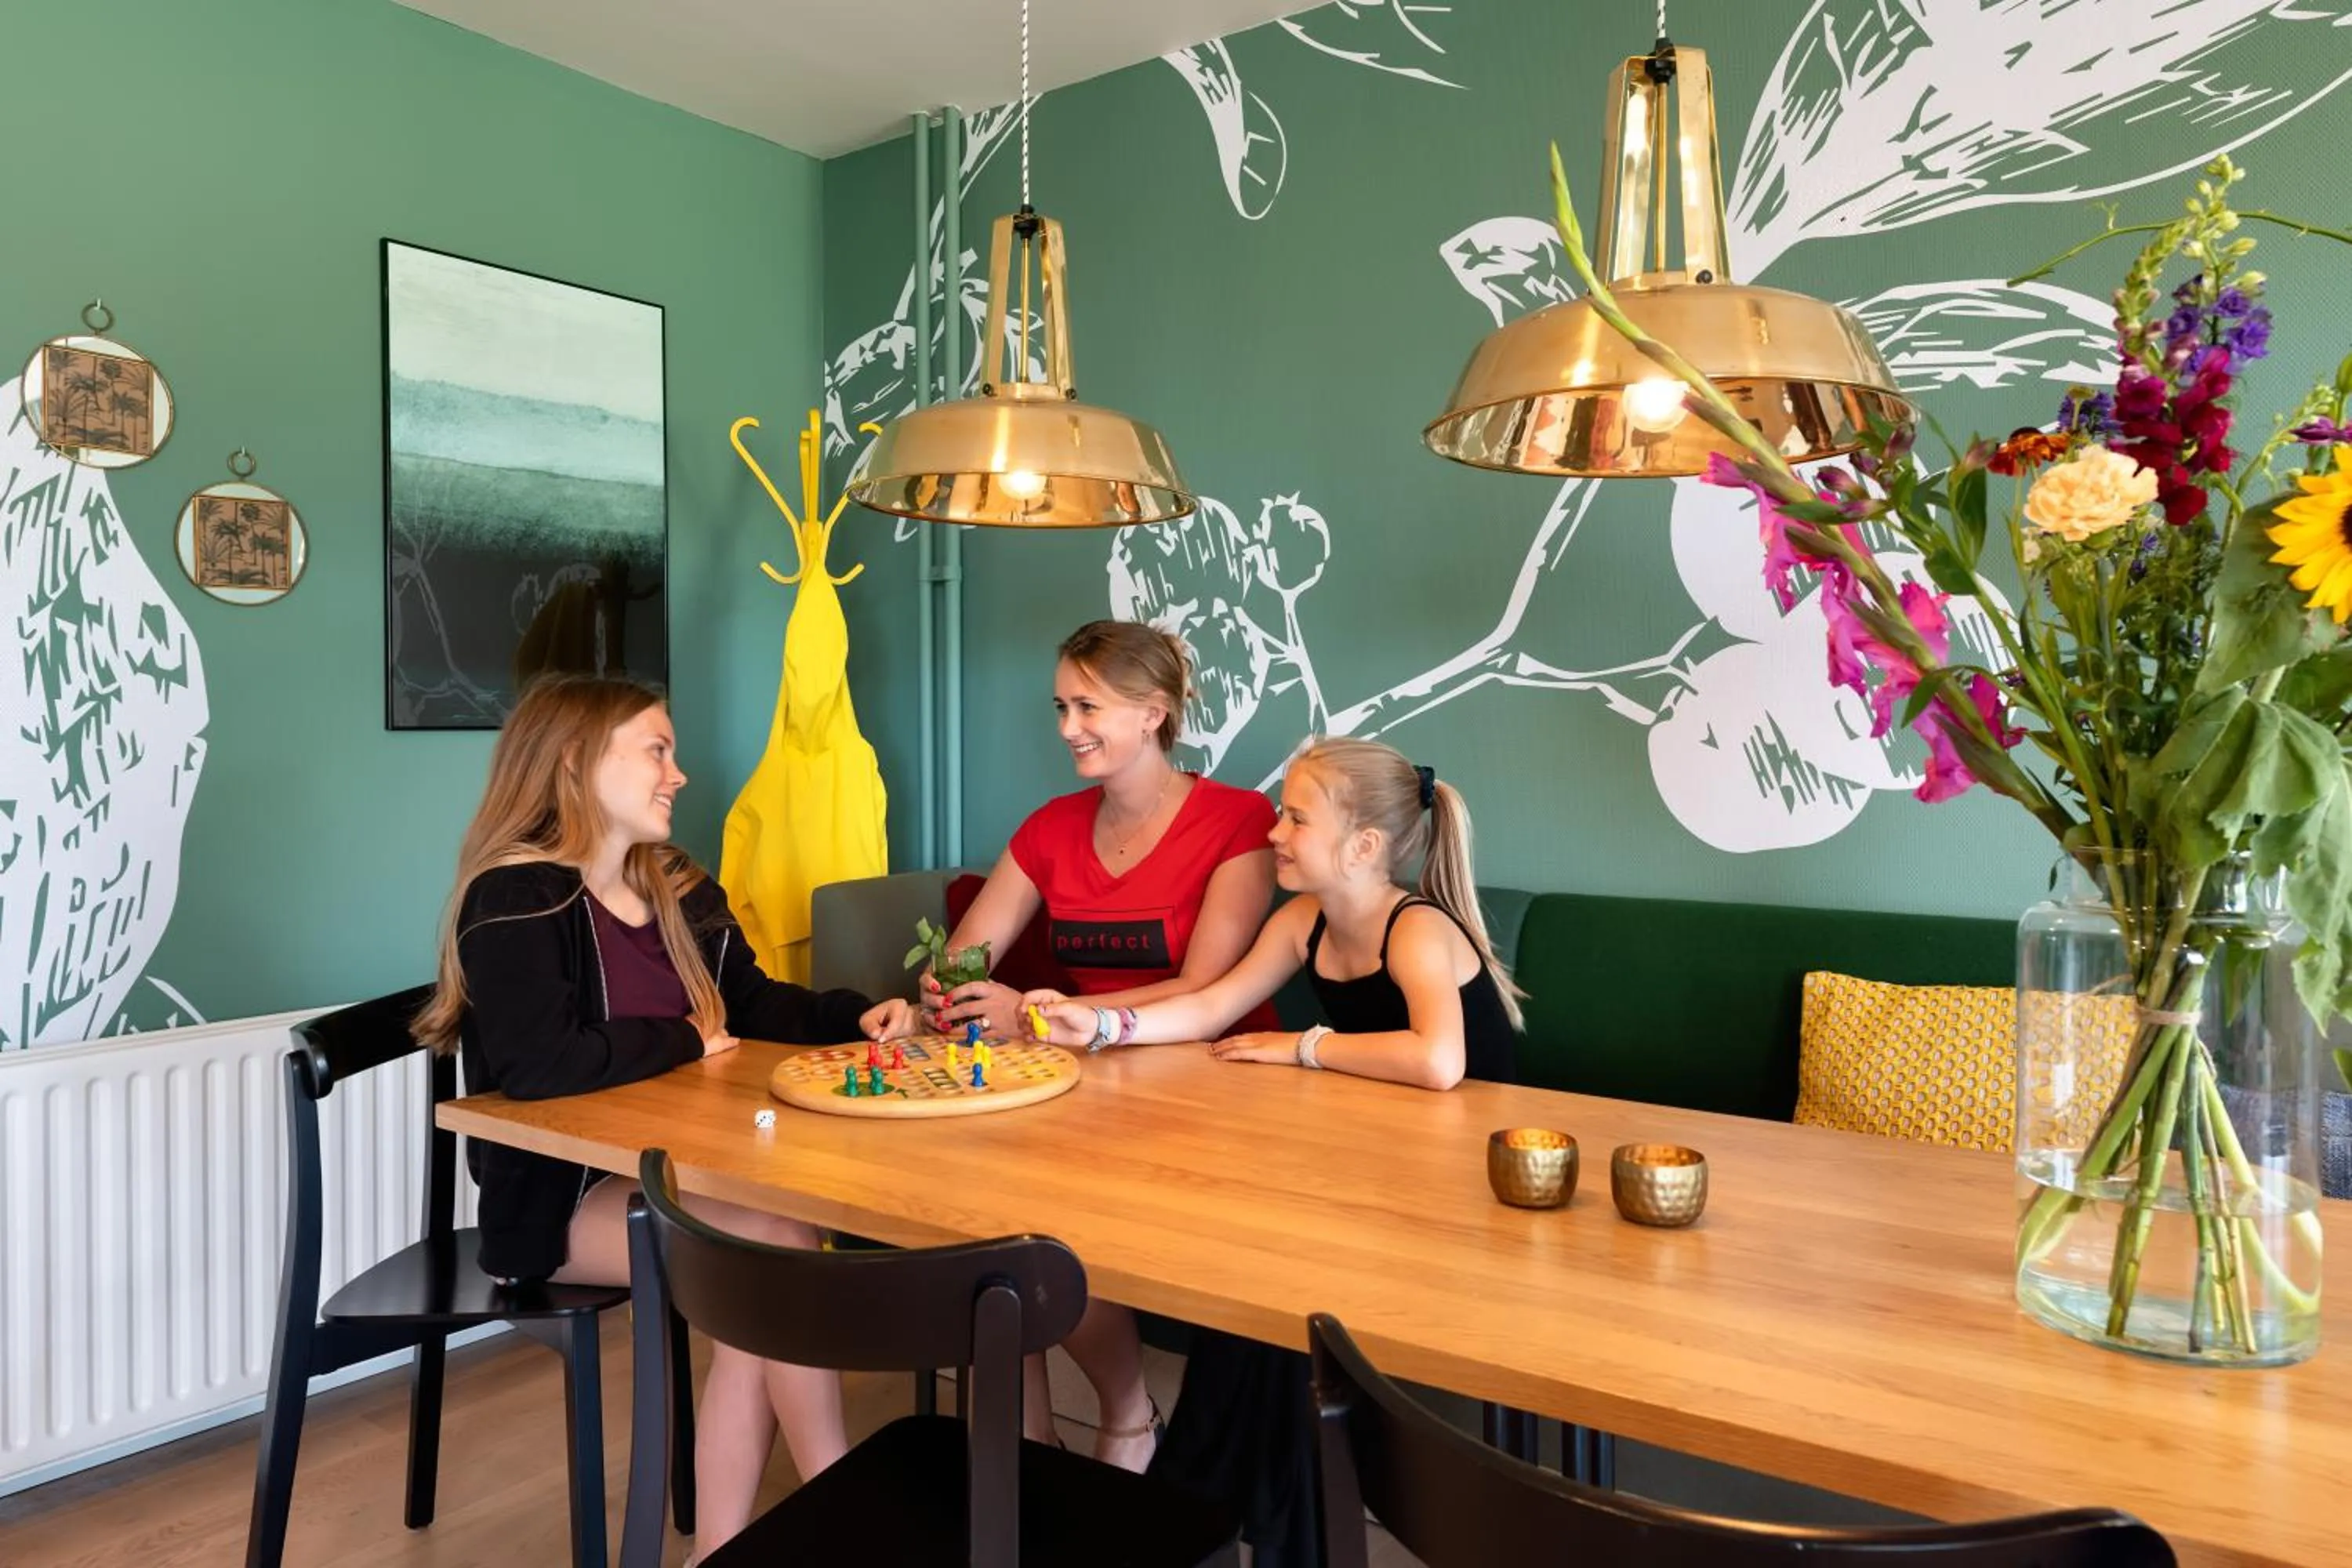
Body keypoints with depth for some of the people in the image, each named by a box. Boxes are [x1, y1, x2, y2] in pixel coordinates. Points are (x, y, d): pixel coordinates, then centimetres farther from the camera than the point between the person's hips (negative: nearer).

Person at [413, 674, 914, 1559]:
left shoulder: (680, 889, 10)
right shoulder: (513, 899, -16)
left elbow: (752, 1003, 17)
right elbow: (539, 1065, -31)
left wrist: (857, 1017, -2)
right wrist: (685, 1039, -15)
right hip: (561, 1198, -7)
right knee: (779, 1242, -24)